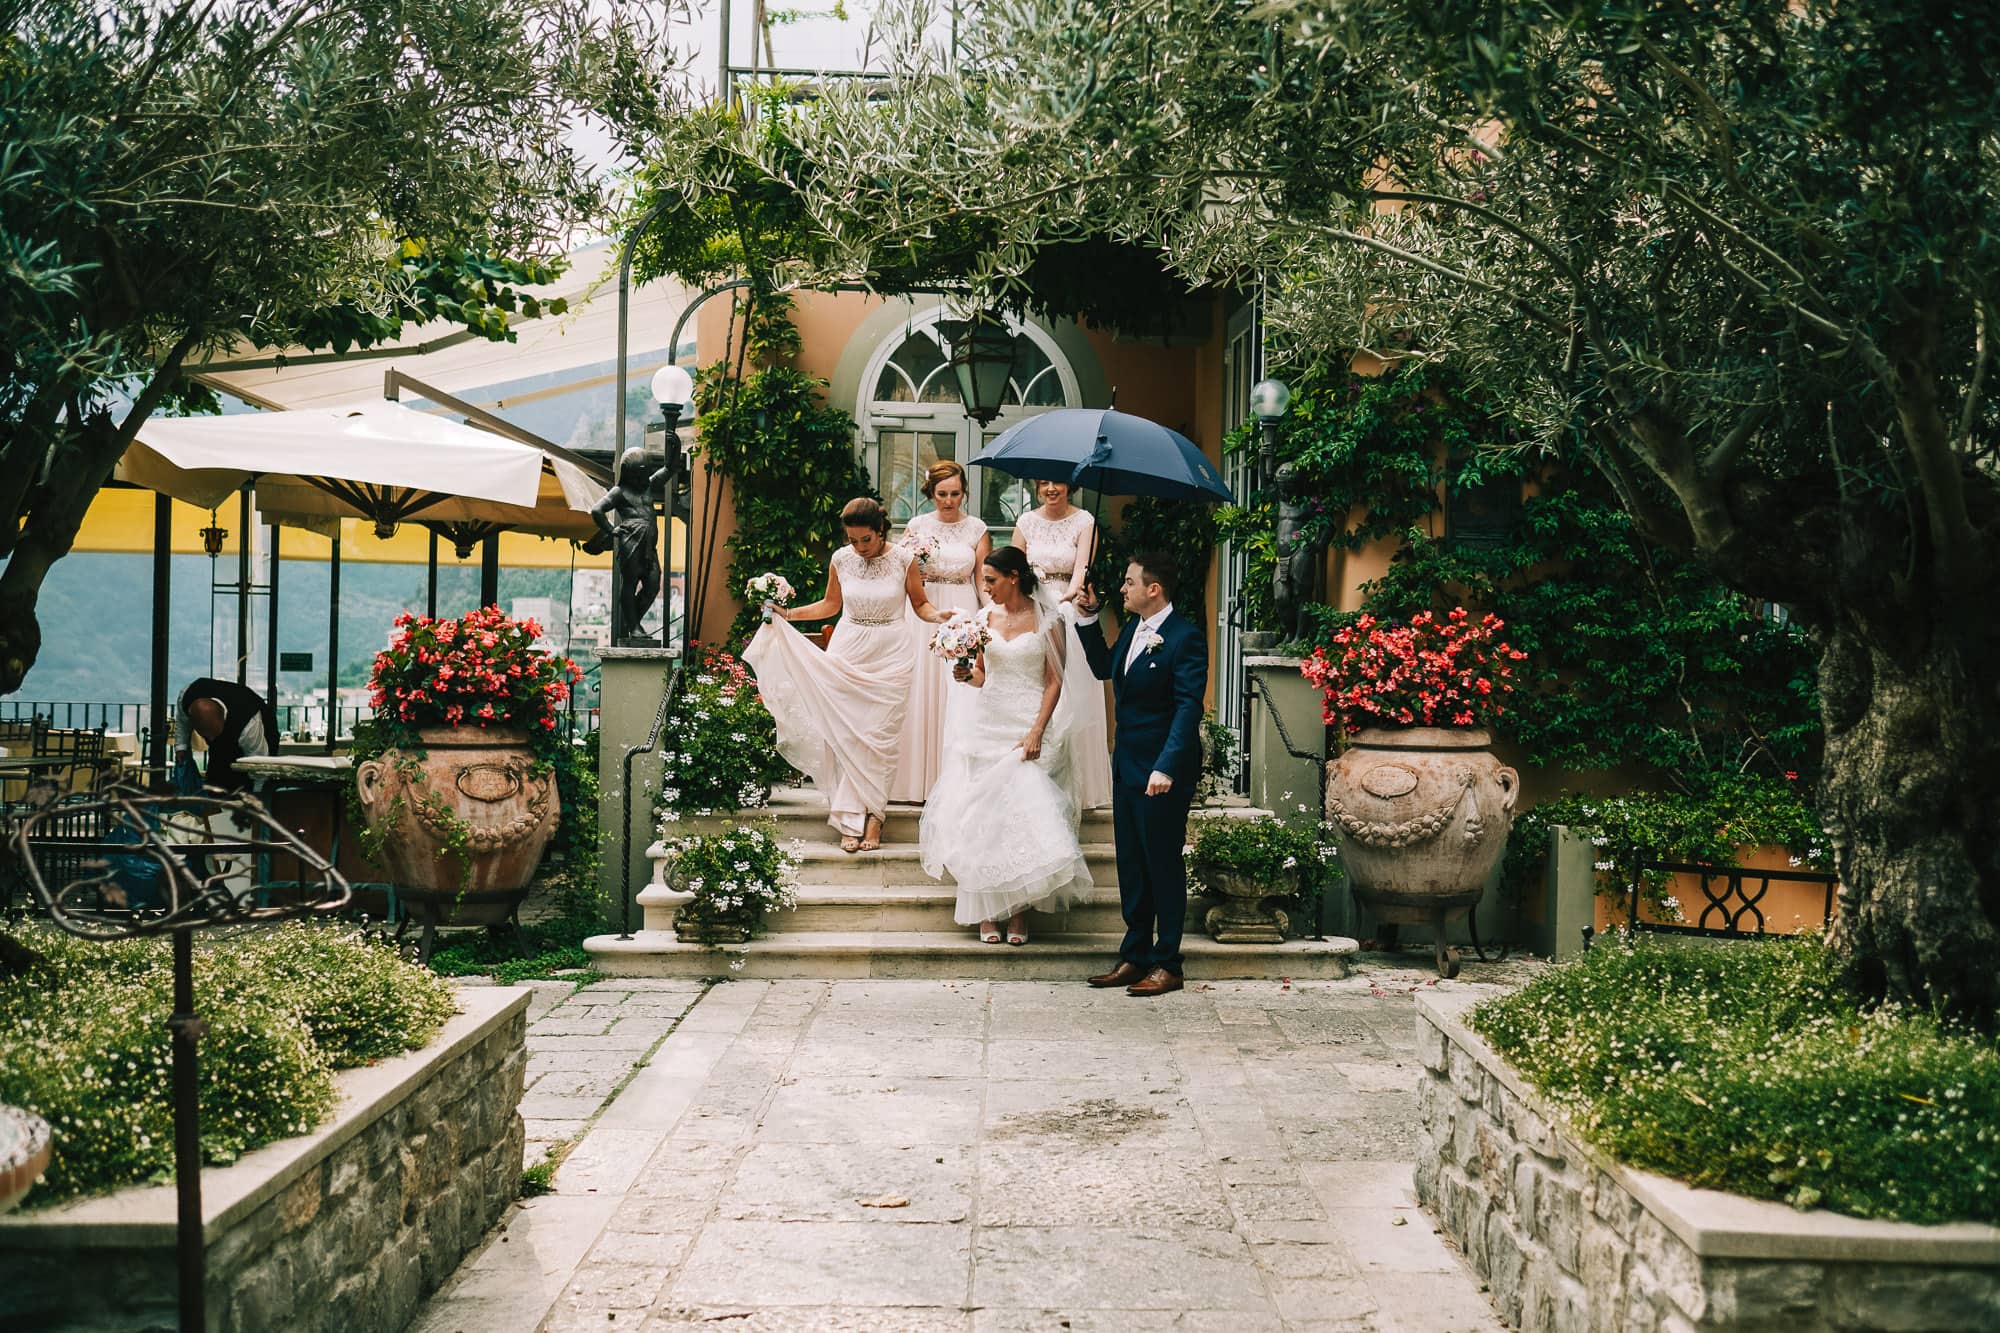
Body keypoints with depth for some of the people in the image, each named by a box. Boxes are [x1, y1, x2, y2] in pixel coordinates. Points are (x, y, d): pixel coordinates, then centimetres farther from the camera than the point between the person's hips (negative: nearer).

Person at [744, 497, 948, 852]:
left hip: (889, 656, -2)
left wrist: (939, 615, -16)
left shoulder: (903, 560, -6)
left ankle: (872, 815, 5)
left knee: (879, 735, -4)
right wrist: (788, 613, 7)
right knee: (845, 733, -3)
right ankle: (852, 819, 1)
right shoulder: (840, 560, 0)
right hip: (847, 653, 2)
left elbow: (921, 603, 4)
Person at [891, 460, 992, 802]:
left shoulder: (977, 529, 5)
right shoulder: (918, 525, 6)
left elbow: (984, 580, 5)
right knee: (920, 691, 1)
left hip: (962, 615, -1)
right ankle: (919, 777, 8)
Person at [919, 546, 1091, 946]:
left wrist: (1037, 731, -15)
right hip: (987, 723, 4)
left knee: (1025, 816, -9)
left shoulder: (1048, 620, -3)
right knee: (982, 817, 0)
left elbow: (1055, 681, -6)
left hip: (1029, 726, -4)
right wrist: (966, 673, -6)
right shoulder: (986, 617, 9)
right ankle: (986, 910, 7)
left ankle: (1019, 911, 0)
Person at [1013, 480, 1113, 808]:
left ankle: (1076, 786, 5)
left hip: (1070, 612, -3)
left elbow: (1083, 566, -15)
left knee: (1072, 697, -3)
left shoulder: (1084, 522, -2)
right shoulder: (1026, 522, 7)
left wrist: (1071, 592, -35)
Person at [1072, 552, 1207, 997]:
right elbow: (1104, 668, 23)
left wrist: (1166, 767, -33)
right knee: (1131, 865, 14)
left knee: (1163, 865, 2)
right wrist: (1088, 618, 11)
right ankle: (1134, 957, 24)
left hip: (1163, 771, -8)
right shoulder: (1133, 627, 8)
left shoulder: (1184, 638, -17)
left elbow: (1188, 708, -23)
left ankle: (1167, 965, 12)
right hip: (1127, 763, 8)